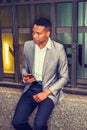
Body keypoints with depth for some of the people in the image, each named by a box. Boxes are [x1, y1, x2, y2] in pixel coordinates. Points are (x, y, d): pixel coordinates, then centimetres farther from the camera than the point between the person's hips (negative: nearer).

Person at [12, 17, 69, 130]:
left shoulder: (58, 49, -11)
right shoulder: (27, 45, 0)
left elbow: (64, 77, -5)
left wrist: (46, 92, -14)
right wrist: (25, 76, -7)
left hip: (50, 90, -3)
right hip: (31, 87, 4)